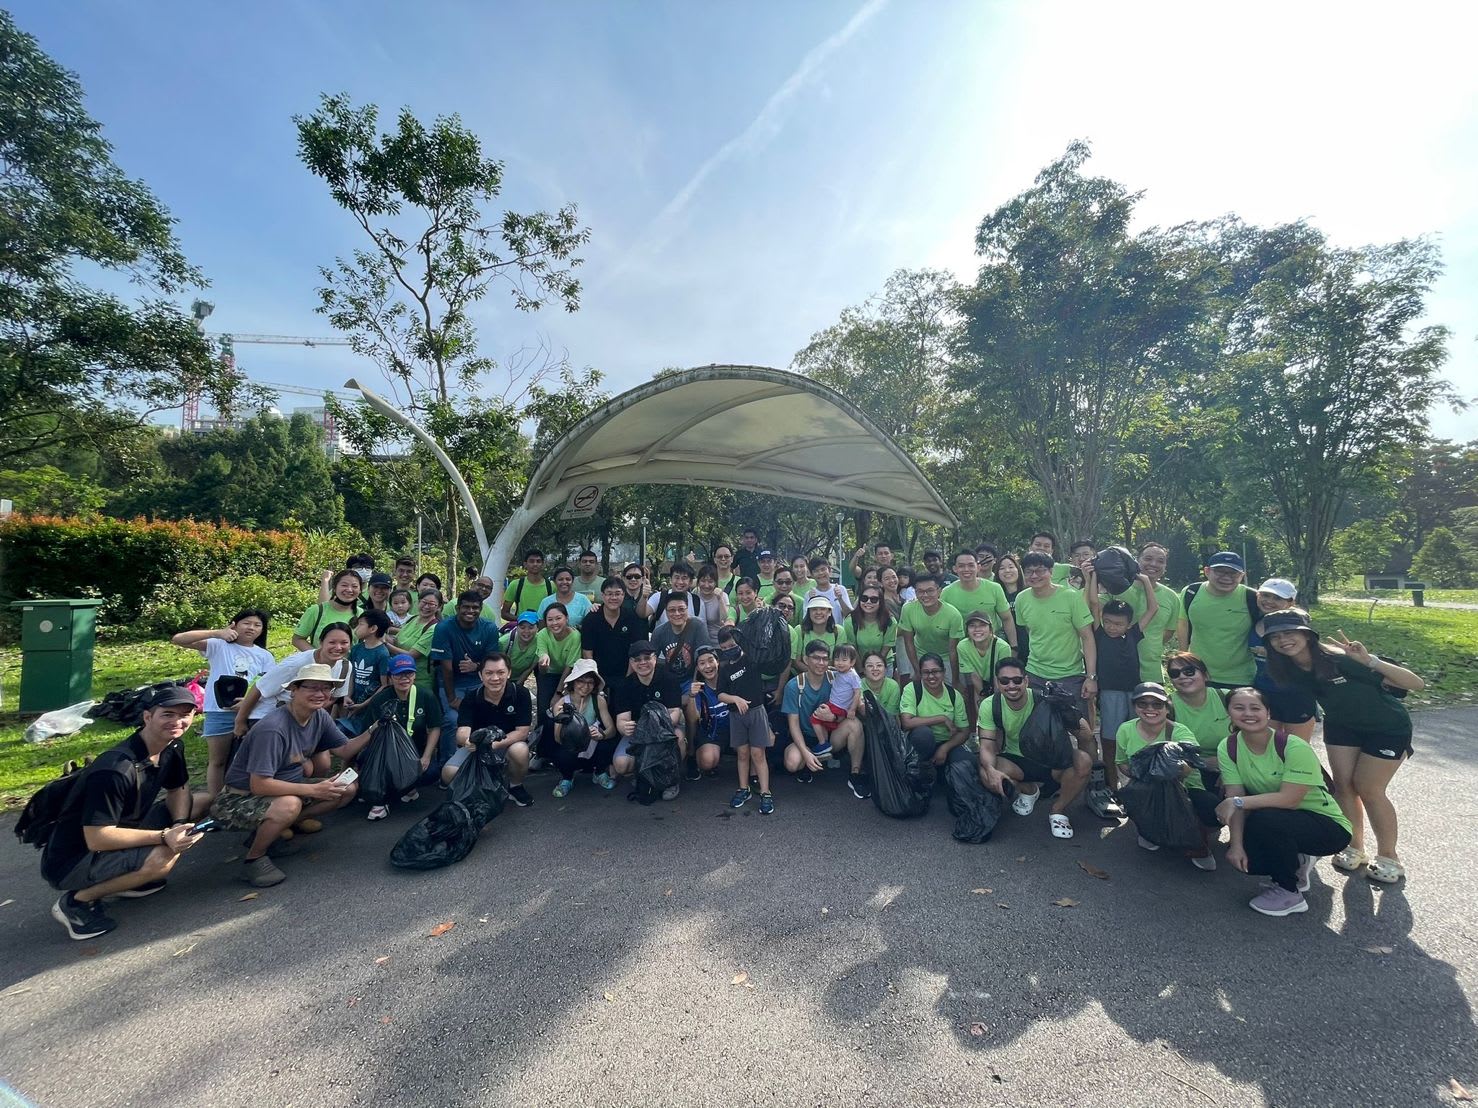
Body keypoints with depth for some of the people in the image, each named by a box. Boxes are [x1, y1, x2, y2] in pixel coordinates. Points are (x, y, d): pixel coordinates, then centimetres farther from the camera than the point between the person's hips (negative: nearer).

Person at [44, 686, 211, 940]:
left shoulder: (172, 748, -5)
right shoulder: (115, 769, -30)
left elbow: (178, 789, 6)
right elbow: (97, 839, -29)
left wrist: (180, 825, -13)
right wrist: (164, 837, -32)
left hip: (117, 836, 8)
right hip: (70, 862, -8)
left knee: (204, 802, 0)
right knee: (163, 857, -33)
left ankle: (131, 876, 7)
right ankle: (77, 900, -6)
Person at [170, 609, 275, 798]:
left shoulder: (264, 655, 8)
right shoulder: (219, 646, 0)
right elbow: (178, 639, -10)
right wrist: (217, 633, -19)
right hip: (220, 713, -2)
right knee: (218, 761, 10)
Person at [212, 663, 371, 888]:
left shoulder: (320, 717, -5)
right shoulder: (272, 729, -29)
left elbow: (346, 750, 0)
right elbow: (259, 785, -29)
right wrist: (314, 790, -27)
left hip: (284, 787, 8)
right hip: (241, 797, -8)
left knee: (348, 789, -5)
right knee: (289, 805, -37)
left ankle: (274, 826, 6)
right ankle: (254, 858, -7)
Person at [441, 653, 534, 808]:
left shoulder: (520, 693, -17)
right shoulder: (471, 698, -12)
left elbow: (522, 731, -18)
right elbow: (462, 732, -24)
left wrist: (495, 744, -35)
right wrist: (467, 740, -50)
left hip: (509, 744, -1)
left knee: (520, 750, -36)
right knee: (449, 774, -25)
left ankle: (515, 786, -2)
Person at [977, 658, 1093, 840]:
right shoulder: (990, 706, -15)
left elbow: (1087, 737, -17)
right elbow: (987, 746, -18)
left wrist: (1072, 719, -38)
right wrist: (991, 769, -37)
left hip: (1050, 759, -1)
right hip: (1015, 761, 1)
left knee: (1083, 761, -32)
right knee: (986, 775, -29)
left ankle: (1058, 810, -3)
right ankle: (1028, 790, 8)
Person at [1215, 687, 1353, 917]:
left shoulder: (1295, 747, -24)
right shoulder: (1228, 747, -9)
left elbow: (1289, 799, -29)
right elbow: (1235, 799, -12)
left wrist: (1237, 802, -32)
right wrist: (1236, 844, -21)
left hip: (1328, 826, -5)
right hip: (1279, 824, 5)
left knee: (1265, 818, -33)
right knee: (1240, 857, -19)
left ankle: (1290, 893, -8)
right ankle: (1298, 864, 15)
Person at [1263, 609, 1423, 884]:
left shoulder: (1341, 658, -36)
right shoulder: (1288, 670, -18)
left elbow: (1417, 684, -34)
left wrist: (1369, 661, -48)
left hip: (1387, 728, -4)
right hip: (1341, 726, 4)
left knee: (1368, 789, 0)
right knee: (1343, 784, 3)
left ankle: (1388, 856, 21)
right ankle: (1355, 847, 22)